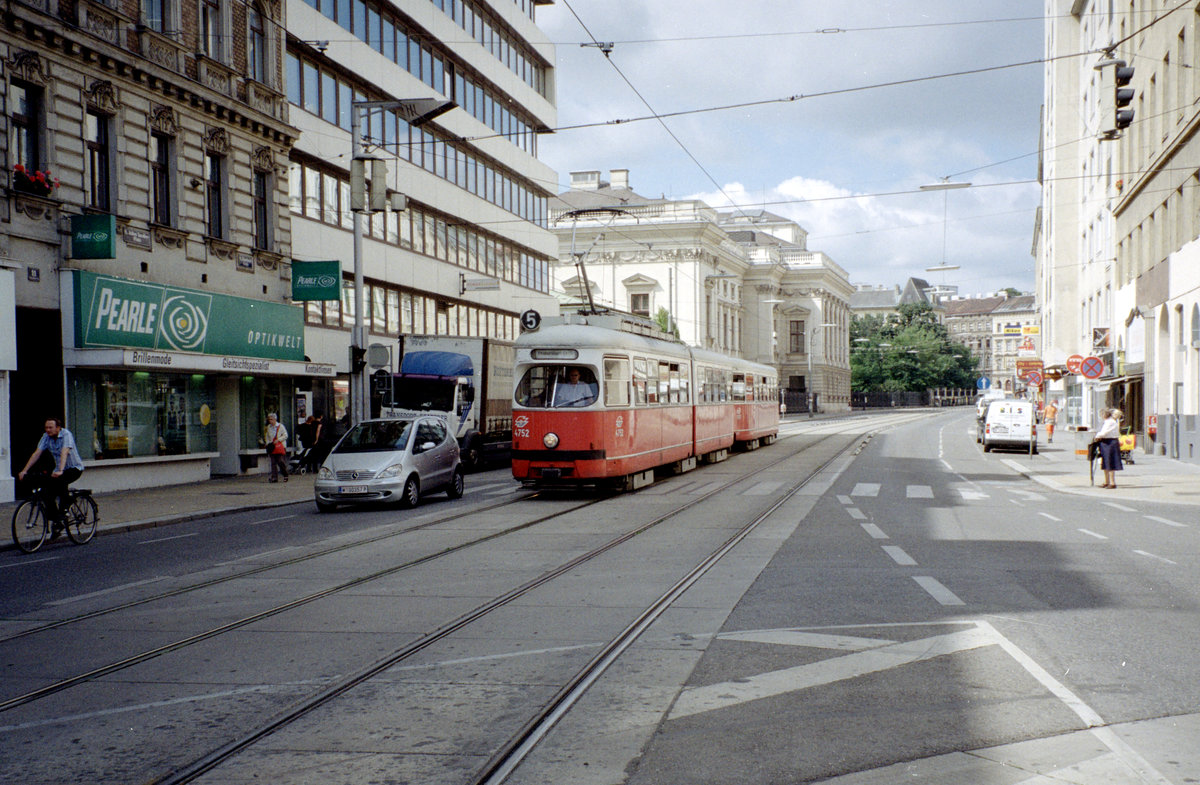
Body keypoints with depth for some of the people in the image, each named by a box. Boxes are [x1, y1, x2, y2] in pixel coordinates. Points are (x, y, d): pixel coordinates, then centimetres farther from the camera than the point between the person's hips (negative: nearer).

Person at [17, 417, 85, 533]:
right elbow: (37, 453, -7)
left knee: (60, 480, -35)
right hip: (58, 470, 6)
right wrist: (24, 470, -17)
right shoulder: (46, 437, -3)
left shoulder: (66, 435, -20)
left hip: (74, 468, -6)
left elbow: (64, 453, -34)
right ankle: (55, 520, 1)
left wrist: (60, 471, -47)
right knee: (45, 492, -12)